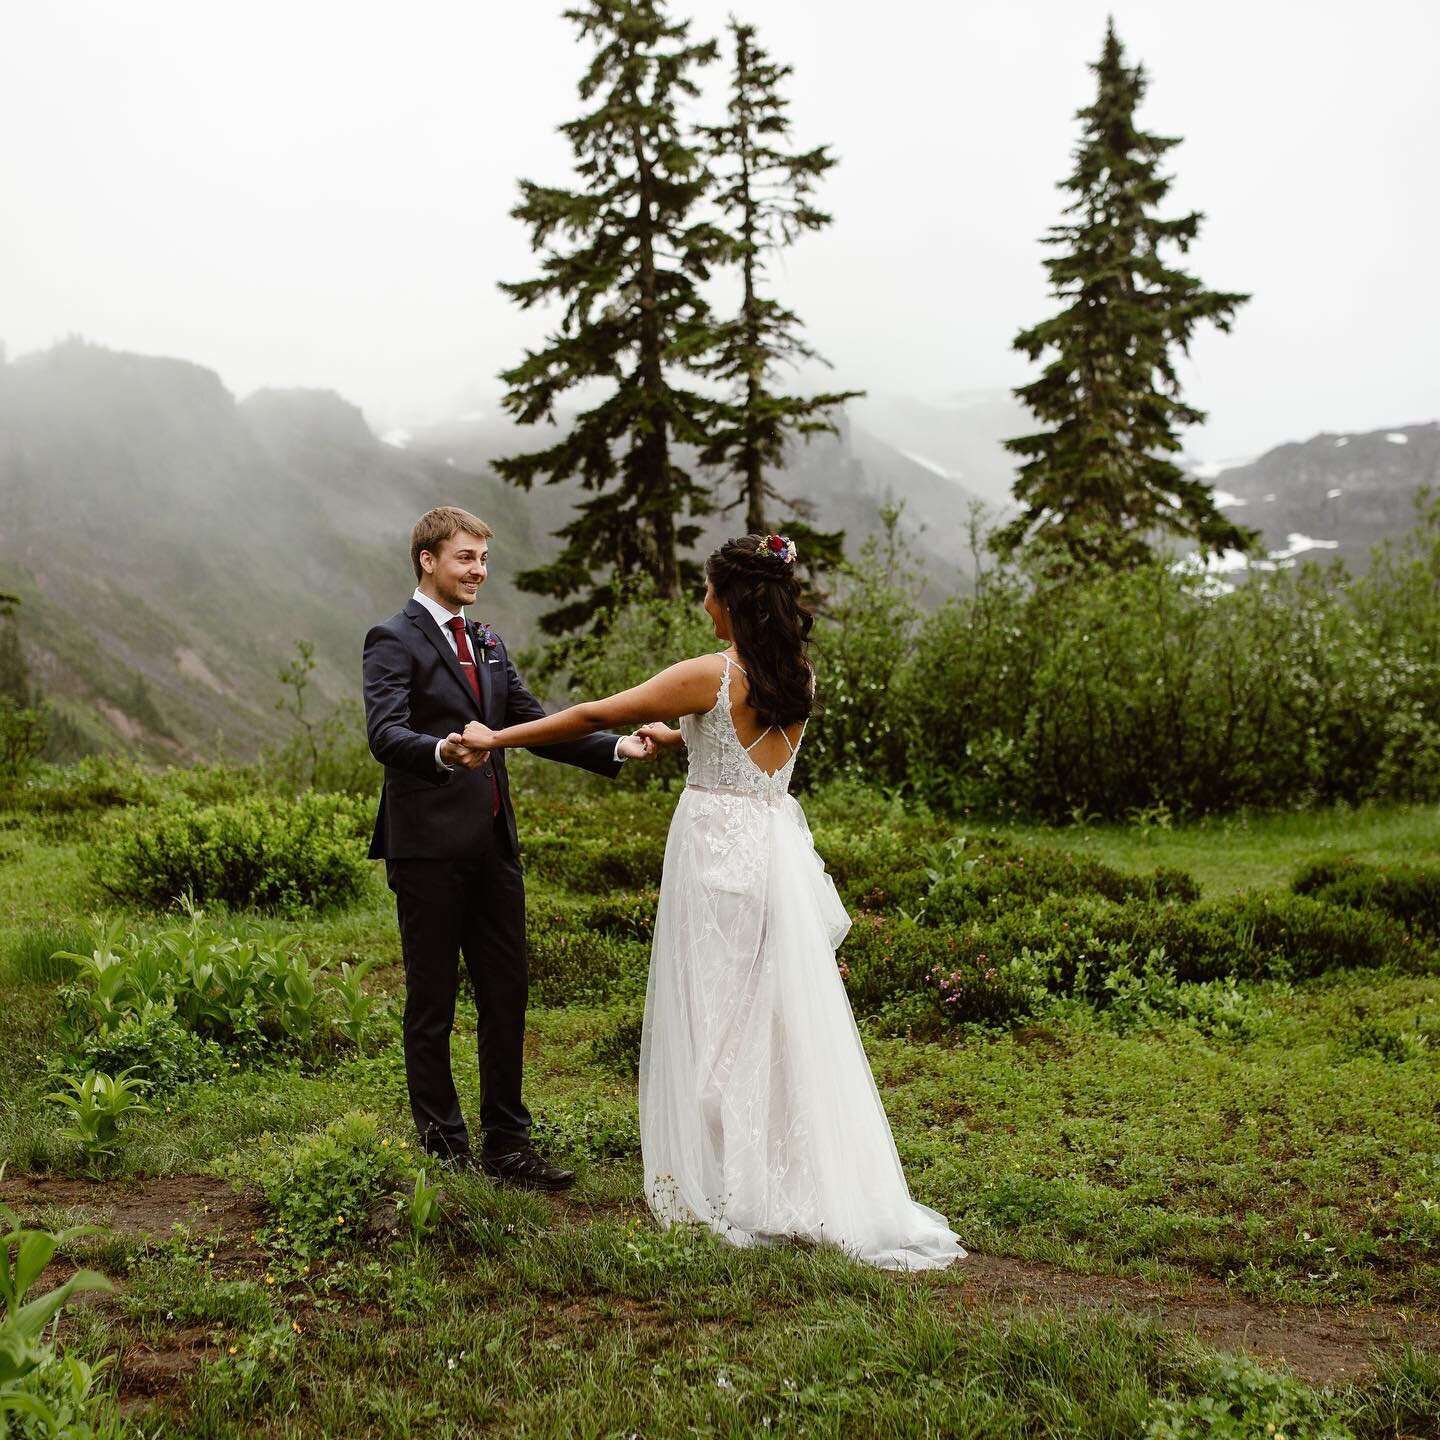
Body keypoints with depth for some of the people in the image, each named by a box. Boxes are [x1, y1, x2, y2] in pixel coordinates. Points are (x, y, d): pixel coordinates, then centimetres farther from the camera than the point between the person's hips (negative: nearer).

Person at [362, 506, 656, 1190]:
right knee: (432, 1002, 3)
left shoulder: (487, 643, 18)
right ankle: (444, 1150, 13)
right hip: (429, 844, -7)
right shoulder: (393, 640, -6)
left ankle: (506, 1142, 21)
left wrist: (614, 747, 3)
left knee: (506, 994, 10)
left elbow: (534, 722, 15)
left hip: (492, 843, 7)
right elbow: (385, 733, -19)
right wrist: (441, 753, -40)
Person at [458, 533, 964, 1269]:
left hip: (717, 852, -7)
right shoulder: (798, 677, 6)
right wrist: (676, 737, 36)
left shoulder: (711, 675, -14)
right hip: (776, 846, 7)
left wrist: (495, 738, -1)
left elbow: (596, 716, -10)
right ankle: (796, 1182, 18)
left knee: (715, 1022, 3)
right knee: (780, 1018, 12)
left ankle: (725, 1190, 12)